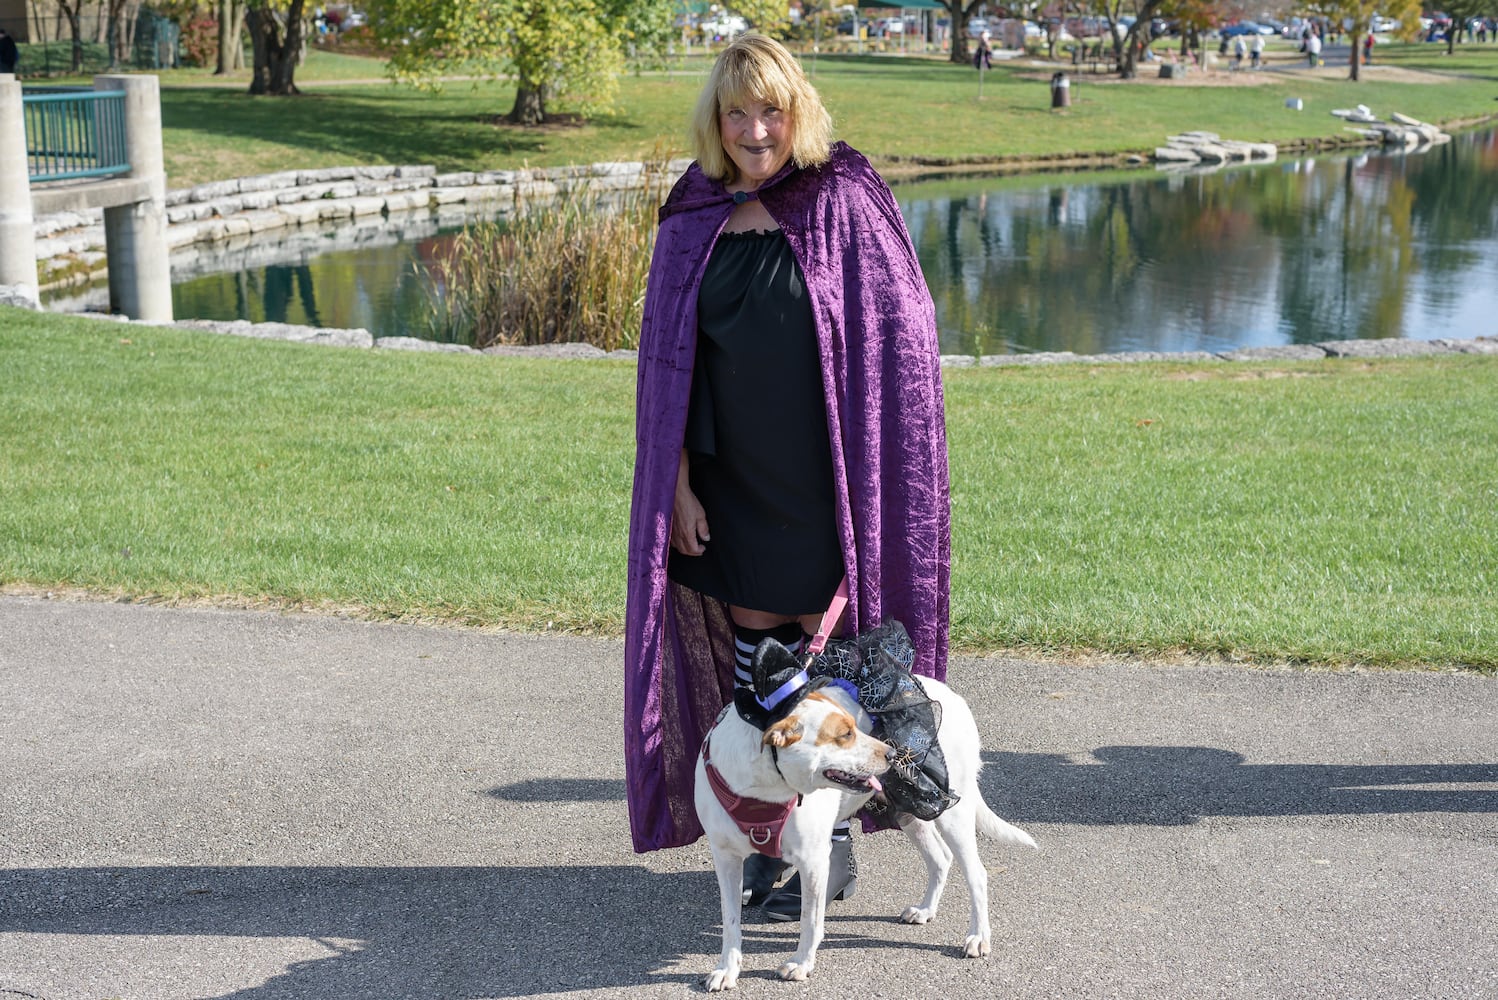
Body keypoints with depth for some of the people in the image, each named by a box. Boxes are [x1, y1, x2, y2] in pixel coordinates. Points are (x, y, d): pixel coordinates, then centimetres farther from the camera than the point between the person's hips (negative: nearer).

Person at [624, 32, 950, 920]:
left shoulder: (845, 200, -6)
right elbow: (669, 358, 6)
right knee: (752, 634, 9)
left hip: (826, 477, -4)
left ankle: (833, 847, 17)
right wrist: (679, 482, 0)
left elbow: (900, 337, -6)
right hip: (733, 477, 4)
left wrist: (873, 476, -10)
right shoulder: (694, 220, 4)